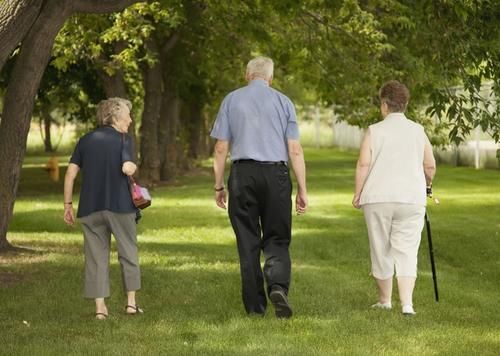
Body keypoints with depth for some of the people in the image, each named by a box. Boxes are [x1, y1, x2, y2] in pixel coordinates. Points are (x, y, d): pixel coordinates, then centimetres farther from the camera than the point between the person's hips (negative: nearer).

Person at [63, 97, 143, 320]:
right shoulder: (124, 139, -3)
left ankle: (100, 306, 5)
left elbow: (70, 173, 3)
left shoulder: (85, 140, 8)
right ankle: (131, 302, 16)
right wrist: (133, 167, 4)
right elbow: (127, 168, -19)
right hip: (119, 206, -3)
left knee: (96, 256, 7)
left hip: (90, 208, 3)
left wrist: (68, 204, 7)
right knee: (128, 252, 13)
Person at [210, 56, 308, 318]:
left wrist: (219, 185, 12)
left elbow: (221, 148, 5)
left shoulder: (231, 100, 7)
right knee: (277, 239, 8)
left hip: (242, 173, 1)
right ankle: (278, 285, -18)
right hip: (275, 173, -1)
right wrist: (302, 189, 4)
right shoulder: (282, 102, 5)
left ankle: (255, 306, 8)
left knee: (248, 243, 7)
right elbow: (295, 150, 1)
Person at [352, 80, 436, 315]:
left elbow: (363, 164, -7)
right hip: (411, 199, 1)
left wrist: (358, 193, 1)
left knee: (381, 250, 10)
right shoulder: (418, 131, 7)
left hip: (378, 198, -1)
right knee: (407, 251, 1)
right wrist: (427, 183, 29)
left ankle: (384, 300, 21)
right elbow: (430, 166, 10)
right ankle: (407, 303, -13)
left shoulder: (375, 131, -1)